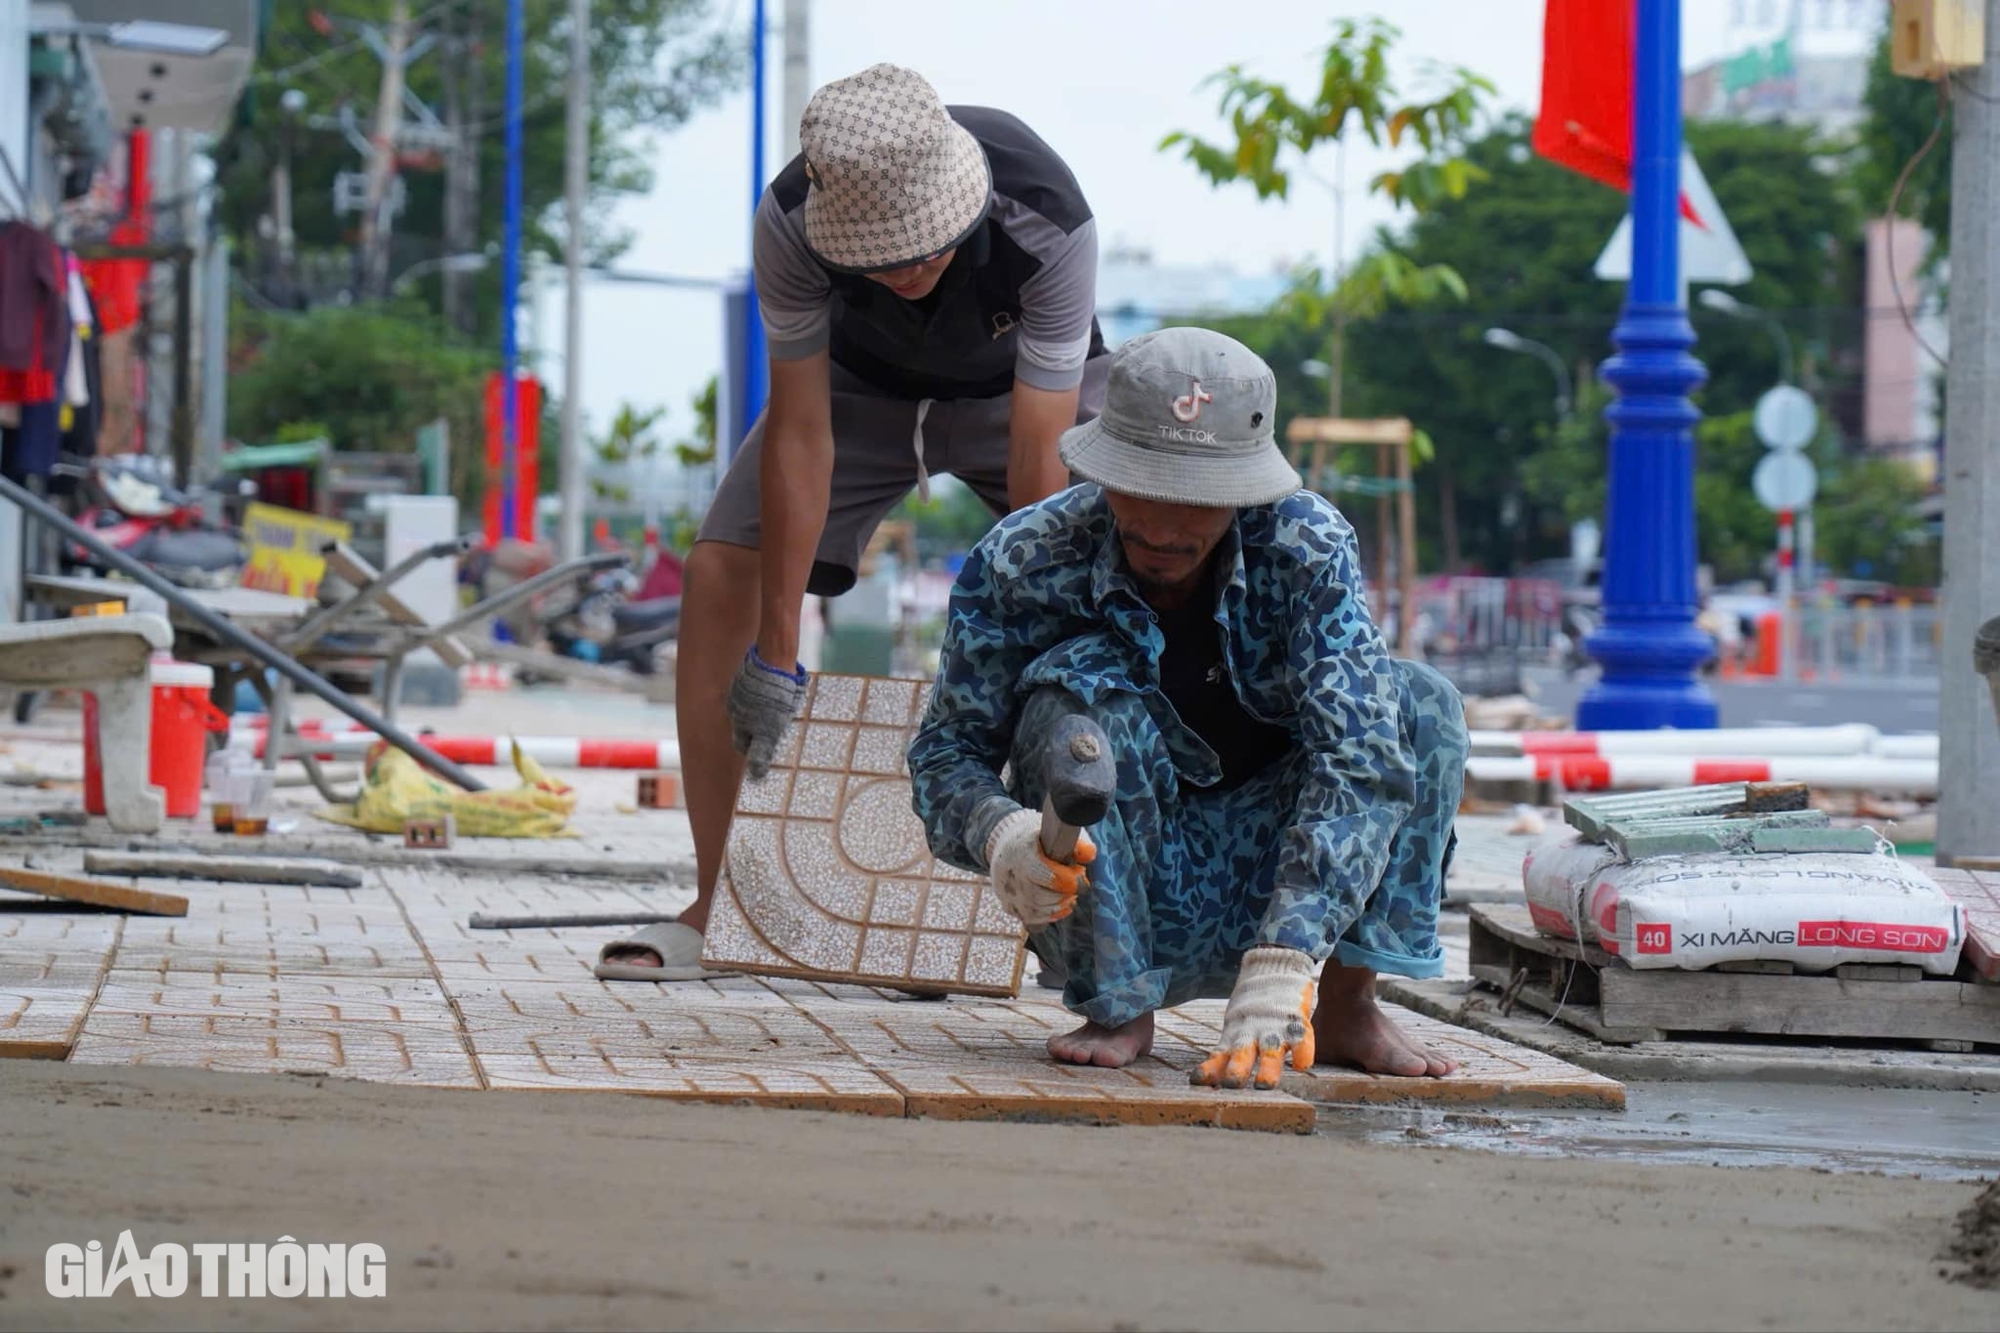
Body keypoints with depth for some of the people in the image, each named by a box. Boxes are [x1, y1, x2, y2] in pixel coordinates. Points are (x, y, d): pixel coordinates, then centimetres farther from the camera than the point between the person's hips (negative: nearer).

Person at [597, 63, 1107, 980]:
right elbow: (801, 434, -28)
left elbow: (1038, 467, -39)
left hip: (1018, 388, -1)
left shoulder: (1049, 222, -40)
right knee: (720, 576, -14)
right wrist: (777, 661, -27)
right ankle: (716, 910, -7)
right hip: (862, 382, 2)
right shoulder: (791, 218, -35)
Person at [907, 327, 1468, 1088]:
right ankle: (1117, 1009, -16)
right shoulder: (1024, 563, -18)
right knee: (1078, 689, -28)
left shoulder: (1305, 548, -19)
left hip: (1262, 888, 1)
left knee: (1422, 704, -19)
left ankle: (1346, 1006, -11)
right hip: (1110, 905, -1)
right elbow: (946, 754, -14)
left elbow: (1361, 756, -29)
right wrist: (999, 833, -40)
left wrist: (1280, 970, -42)